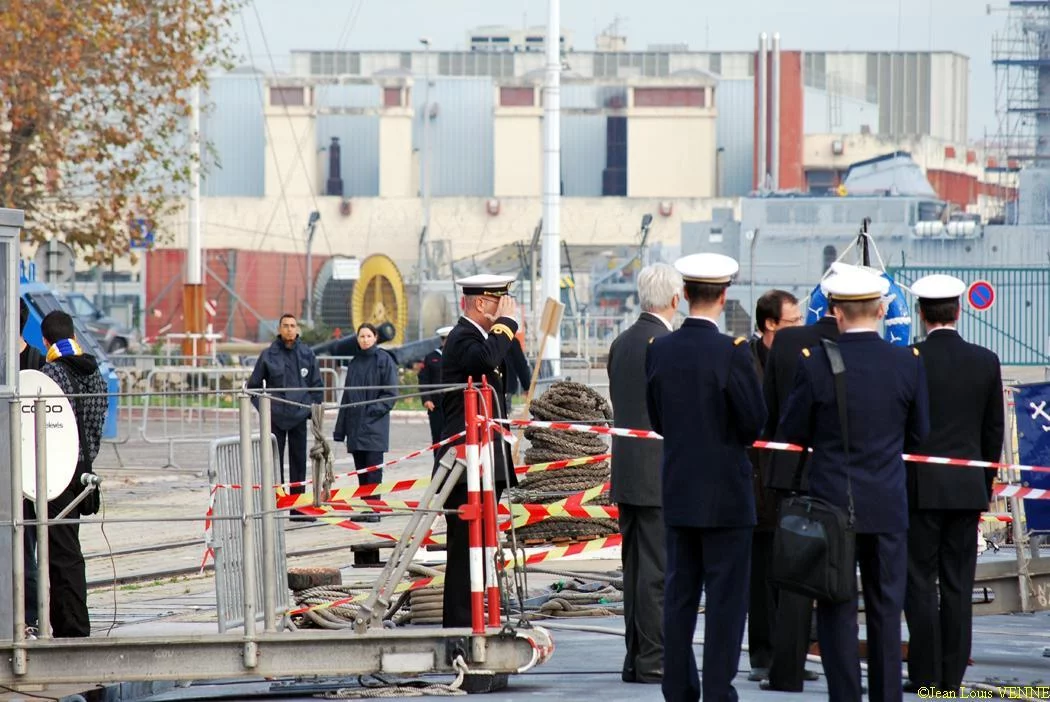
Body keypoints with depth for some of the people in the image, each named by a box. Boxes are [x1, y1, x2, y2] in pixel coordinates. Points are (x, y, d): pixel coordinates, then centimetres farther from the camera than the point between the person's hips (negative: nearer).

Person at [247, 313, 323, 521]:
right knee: (274, 462, -4)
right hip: (275, 418, -2)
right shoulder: (268, 356, 0)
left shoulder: (307, 355, 5)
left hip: (300, 417, 2)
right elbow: (253, 385, 6)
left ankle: (298, 507, 12)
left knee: (299, 461, 6)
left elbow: (317, 385, 11)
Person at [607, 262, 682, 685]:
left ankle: (636, 658, 16)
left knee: (635, 568, 12)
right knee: (657, 570, -5)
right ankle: (653, 661, -4)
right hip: (660, 475, -8)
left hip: (627, 472, 8)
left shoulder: (621, 344, 11)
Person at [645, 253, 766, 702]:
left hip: (678, 492, 5)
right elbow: (754, 423, -11)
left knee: (679, 594, 11)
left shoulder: (659, 350, 0)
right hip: (725, 493, -5)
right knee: (726, 597, 0)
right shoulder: (732, 353, -16)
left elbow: (657, 419, 7)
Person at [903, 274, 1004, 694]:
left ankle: (925, 675, -1)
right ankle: (952, 676, 8)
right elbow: (994, 431, 8)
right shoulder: (986, 362, 3)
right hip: (968, 488, 4)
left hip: (921, 486, -4)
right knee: (958, 585, 7)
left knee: (920, 582, 1)